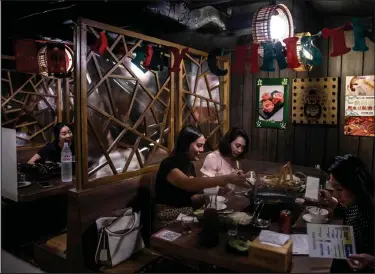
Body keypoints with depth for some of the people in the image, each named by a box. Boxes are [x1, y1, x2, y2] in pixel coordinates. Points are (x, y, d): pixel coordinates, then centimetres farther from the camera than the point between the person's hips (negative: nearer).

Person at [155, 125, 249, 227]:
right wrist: (227, 178, -40)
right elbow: (189, 184, -35)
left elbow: (191, 197, 8)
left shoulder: (190, 165, 9)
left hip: (187, 216, 7)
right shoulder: (168, 164, -16)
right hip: (169, 220, -7)